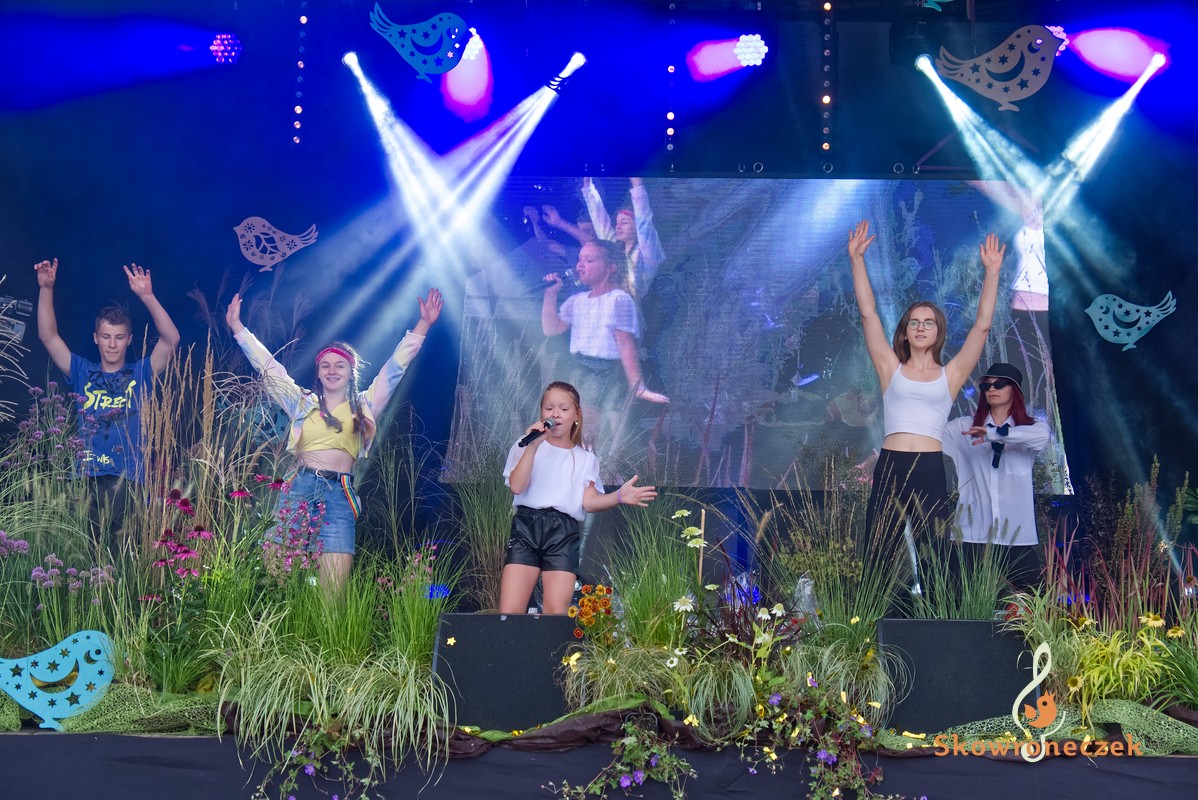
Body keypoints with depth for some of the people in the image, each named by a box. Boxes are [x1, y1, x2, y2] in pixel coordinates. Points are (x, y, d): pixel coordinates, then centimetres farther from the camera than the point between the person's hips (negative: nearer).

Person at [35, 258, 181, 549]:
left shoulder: (140, 374, 9)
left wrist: (147, 296, -15)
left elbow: (171, 339, -4)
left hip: (128, 481, -2)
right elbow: (48, 336, 10)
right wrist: (46, 288, -1)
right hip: (86, 480, 2)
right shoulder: (83, 373, 15)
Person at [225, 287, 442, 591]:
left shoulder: (363, 406, 17)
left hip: (339, 497, -1)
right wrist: (237, 327, 20)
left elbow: (395, 366, 15)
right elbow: (267, 366, 20)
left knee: (333, 587, -9)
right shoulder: (302, 404, 18)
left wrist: (423, 325, 12)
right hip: (299, 490, 1)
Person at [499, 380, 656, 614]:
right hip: (526, 527, -1)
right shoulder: (525, 447, 13)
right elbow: (517, 486, -4)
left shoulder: (585, 459, 17)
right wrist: (533, 446, -8)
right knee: (509, 611, -11)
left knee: (556, 612, -10)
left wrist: (619, 497, -16)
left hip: (564, 534, 1)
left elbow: (588, 502, 2)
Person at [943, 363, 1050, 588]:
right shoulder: (964, 427, 13)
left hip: (1018, 537, 0)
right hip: (973, 535, 0)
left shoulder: (1030, 427, 9)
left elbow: (1041, 437, -14)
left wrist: (994, 434, -22)